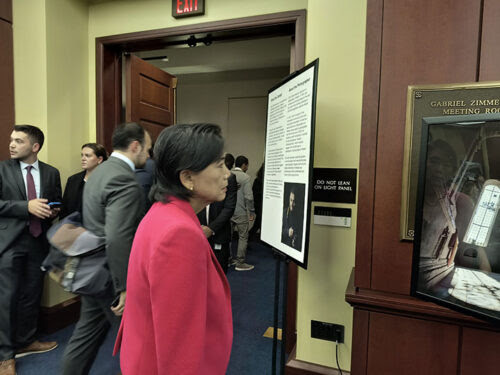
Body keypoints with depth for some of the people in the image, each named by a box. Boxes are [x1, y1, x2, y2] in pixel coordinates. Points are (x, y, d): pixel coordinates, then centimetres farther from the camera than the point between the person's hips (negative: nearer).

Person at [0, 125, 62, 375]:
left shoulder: (51, 173, 6)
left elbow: (57, 204, 13)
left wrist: (53, 212, -9)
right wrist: (26, 206, -20)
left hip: (38, 240, 3)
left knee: (32, 295, 13)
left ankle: (25, 341, 31)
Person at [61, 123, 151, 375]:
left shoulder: (100, 171, 9)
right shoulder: (124, 180, -23)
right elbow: (117, 240, -30)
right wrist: (125, 287, -23)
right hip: (111, 277, -9)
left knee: (87, 333, 22)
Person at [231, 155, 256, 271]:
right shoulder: (245, 177, -11)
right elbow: (249, 197, -16)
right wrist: (252, 212, -5)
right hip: (240, 212, -6)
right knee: (243, 237, 5)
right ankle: (240, 263, 9)